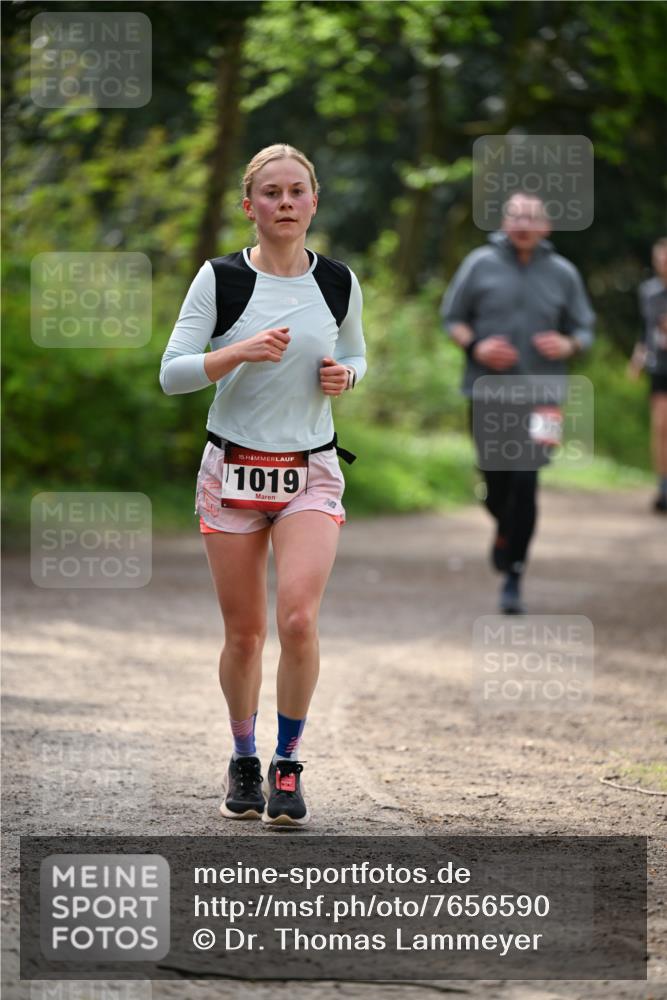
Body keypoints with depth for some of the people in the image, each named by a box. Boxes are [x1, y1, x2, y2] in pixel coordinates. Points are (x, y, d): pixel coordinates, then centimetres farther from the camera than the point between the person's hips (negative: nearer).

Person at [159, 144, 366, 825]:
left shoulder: (339, 283, 4)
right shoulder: (220, 279, -4)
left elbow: (355, 357, 20)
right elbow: (171, 374, -8)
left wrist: (344, 375, -3)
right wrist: (240, 351, -22)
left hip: (311, 473, 1)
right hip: (233, 468, -1)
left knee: (298, 620, -16)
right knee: (244, 633, 4)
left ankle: (287, 765, -2)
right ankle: (243, 762, 24)